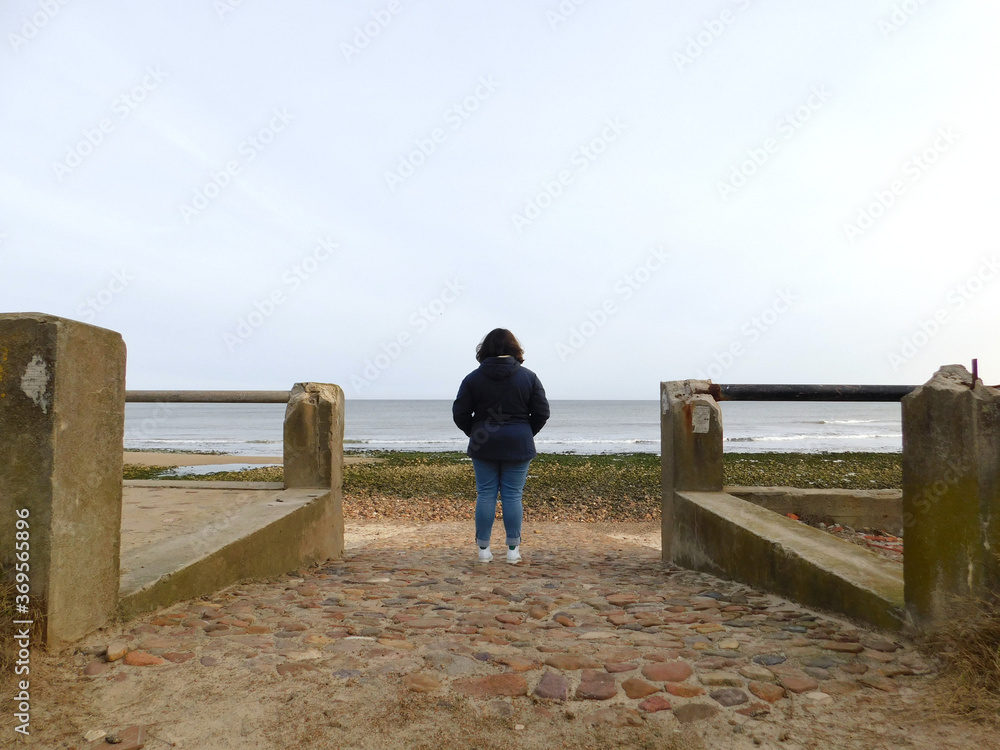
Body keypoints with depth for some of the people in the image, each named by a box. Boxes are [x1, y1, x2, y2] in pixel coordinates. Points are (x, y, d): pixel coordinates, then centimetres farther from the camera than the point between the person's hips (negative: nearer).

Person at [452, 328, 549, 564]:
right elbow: (542, 412, -1)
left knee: (485, 495, 7)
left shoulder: (473, 378, -2)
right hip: (518, 446, 0)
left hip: (483, 446, 0)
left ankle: (483, 549, 12)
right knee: (513, 496, 5)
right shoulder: (528, 377, -1)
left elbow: (460, 413, -1)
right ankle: (513, 549, 10)